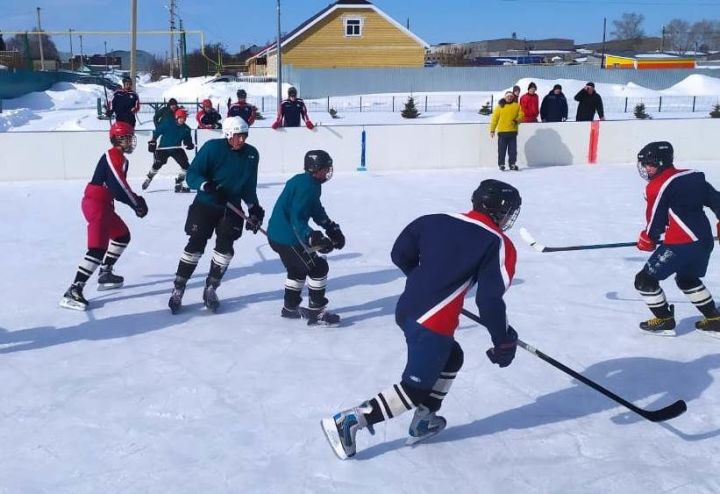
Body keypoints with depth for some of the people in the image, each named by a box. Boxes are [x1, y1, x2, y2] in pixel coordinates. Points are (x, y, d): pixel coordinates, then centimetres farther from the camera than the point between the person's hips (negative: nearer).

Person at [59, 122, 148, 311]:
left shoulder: (121, 159, 17)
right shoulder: (112, 157, -14)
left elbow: (120, 188, 19)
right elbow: (118, 187, -23)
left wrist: (136, 200, 5)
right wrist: (137, 204, -12)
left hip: (104, 205, 11)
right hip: (95, 204, -11)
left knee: (122, 235, 23)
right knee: (98, 248, -18)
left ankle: (105, 274, 33)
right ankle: (73, 291, -21)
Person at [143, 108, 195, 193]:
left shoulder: (186, 129, 1)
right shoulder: (167, 124, -11)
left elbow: (187, 140, 5)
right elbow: (157, 132, -6)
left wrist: (189, 144, -17)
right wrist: (153, 141, -9)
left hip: (176, 149, 3)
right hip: (163, 148, -3)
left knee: (185, 165, -11)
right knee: (157, 164, -2)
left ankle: (179, 184, 0)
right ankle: (149, 179, 27)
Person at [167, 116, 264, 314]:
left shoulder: (251, 154, 0)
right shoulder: (212, 148, -14)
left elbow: (249, 186, 10)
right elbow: (192, 175, -14)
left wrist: (254, 207, 1)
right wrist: (206, 185, -32)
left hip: (231, 208, 4)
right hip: (205, 204, -3)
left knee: (225, 246, -3)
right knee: (196, 245, -4)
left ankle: (210, 289, 15)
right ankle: (177, 289, 8)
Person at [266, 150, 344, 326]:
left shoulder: (305, 181, 11)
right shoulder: (307, 186, -21)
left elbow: (317, 211, 19)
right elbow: (297, 219, -29)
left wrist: (332, 229, 13)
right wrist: (313, 239, -38)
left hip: (277, 234, 11)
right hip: (286, 237, -11)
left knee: (298, 269, 26)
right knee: (318, 268, -5)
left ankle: (290, 307, 41)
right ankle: (316, 313, 0)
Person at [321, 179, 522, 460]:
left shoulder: (437, 221, 9)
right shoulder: (499, 245, -6)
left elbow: (400, 254, 12)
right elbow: (489, 300, -13)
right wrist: (504, 341, 0)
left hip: (407, 309, 8)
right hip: (432, 323, -8)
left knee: (452, 358, 28)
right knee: (415, 389, 3)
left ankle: (424, 421, 31)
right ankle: (348, 422, -2)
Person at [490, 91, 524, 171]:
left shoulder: (516, 106, 8)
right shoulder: (500, 106, 2)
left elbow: (521, 115, 9)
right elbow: (494, 118, 1)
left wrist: (517, 120, -13)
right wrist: (492, 130, -3)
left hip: (513, 131, 2)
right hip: (502, 131, -2)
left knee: (513, 149, 5)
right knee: (502, 149, 2)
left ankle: (512, 164, 13)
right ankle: (501, 164, 10)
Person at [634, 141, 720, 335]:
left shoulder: (658, 186, -8)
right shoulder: (693, 176, 14)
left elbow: (656, 219, -3)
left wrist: (647, 239, 14)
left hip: (681, 244, -9)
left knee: (645, 279, 1)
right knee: (687, 278, 30)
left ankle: (664, 320, 8)